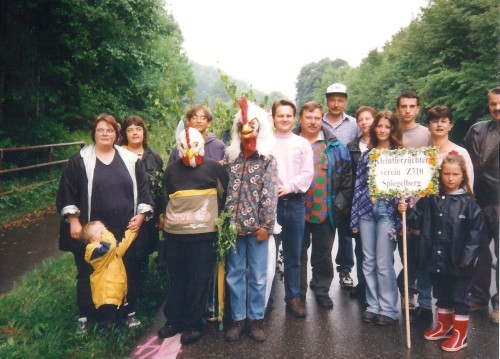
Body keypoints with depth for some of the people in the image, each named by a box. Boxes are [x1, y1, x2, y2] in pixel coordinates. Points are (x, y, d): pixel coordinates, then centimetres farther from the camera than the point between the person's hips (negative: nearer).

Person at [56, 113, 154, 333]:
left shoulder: (130, 160, 6)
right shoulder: (79, 160, 0)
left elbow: (142, 190, 7)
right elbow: (67, 193, -1)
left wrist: (141, 216, -4)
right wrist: (73, 221, -8)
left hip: (125, 230, 2)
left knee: (128, 272, 10)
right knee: (88, 274, 11)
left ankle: (130, 313, 27)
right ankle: (85, 317, 27)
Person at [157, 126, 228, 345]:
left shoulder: (214, 167, -1)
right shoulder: (172, 169, 10)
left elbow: (225, 195, 6)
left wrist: (218, 218, 7)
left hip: (203, 232, -3)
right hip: (174, 232, 3)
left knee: (198, 280, 3)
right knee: (176, 278, 11)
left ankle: (193, 323, 16)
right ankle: (174, 319, 25)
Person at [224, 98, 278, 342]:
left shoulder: (268, 160, -1)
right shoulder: (230, 158, 8)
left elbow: (270, 195, -6)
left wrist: (266, 225, -11)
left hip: (257, 227, -2)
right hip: (233, 226, 3)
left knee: (257, 275, 7)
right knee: (234, 274, 9)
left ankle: (255, 319, 20)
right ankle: (238, 319, 22)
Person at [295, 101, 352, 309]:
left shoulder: (334, 146, 4)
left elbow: (346, 176, 4)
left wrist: (341, 202, -3)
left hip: (326, 211, 1)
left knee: (323, 254, 12)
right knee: (298, 253, 11)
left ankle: (321, 290, 30)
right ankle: (298, 294, 26)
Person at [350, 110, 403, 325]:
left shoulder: (400, 155, 3)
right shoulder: (366, 155, 11)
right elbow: (358, 186, 8)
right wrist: (354, 218, 5)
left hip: (387, 211, -3)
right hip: (366, 210, 4)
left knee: (384, 263, -2)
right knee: (368, 262, 8)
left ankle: (388, 309, 12)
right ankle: (373, 306, 21)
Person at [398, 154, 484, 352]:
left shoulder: (468, 202, -9)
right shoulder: (431, 198, 0)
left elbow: (476, 230, -10)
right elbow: (418, 219, 5)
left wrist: (467, 257, -13)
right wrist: (406, 211, -14)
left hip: (458, 261, -4)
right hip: (436, 259, 4)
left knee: (460, 297, 10)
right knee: (441, 295, 20)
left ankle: (460, 334, 26)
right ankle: (444, 326, 40)